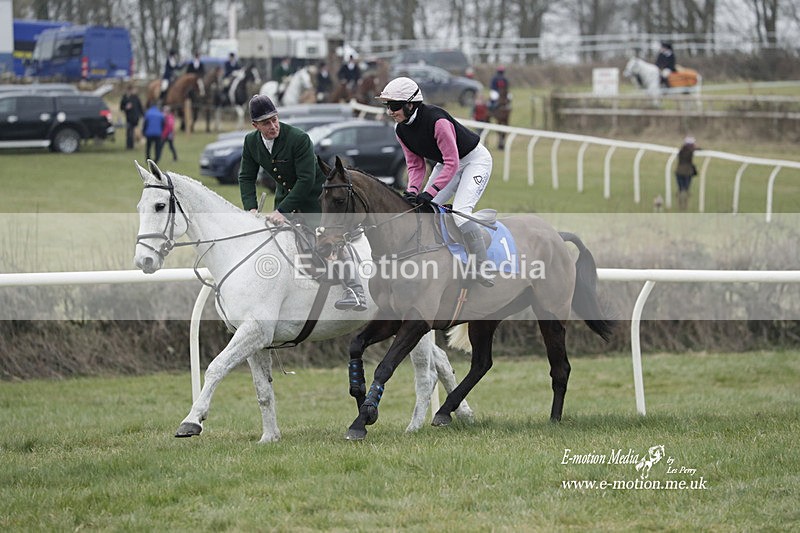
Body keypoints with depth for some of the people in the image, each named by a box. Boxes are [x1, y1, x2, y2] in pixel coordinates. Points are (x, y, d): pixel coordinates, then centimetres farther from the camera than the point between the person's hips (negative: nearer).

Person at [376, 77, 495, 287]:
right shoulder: (401, 130, -9)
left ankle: (481, 268, -19)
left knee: (460, 211, -24)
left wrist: (429, 192, -35)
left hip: (475, 159, -8)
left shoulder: (437, 121, -34)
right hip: (447, 163, 8)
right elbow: (415, 165, -2)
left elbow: (452, 163, -32)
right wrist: (413, 190, -21)